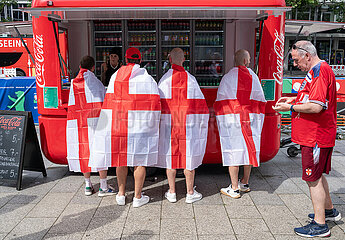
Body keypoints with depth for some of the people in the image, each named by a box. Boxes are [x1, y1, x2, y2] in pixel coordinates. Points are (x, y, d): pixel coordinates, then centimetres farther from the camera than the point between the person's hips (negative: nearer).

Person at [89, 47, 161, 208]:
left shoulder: (115, 76, 8)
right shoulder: (147, 78, -3)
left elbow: (109, 101, 7)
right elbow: (155, 103, -4)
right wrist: (155, 125, 6)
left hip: (118, 122, 3)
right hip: (140, 123, -3)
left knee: (121, 157, 15)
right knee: (140, 159, 5)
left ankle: (121, 194, 24)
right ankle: (138, 197, 12)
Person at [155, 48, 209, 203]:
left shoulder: (164, 79, -3)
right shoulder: (190, 79, -1)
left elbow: (159, 104, -3)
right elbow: (200, 104, 0)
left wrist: (158, 124, 6)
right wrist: (201, 125, 9)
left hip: (169, 124, 0)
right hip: (189, 125, 0)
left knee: (170, 156, 9)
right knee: (188, 156, 7)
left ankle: (171, 192, 16)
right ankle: (190, 193, 15)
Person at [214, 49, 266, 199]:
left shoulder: (228, 77, -3)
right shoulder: (253, 76, 7)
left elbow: (220, 101, -4)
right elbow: (261, 100, 11)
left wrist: (220, 117, 7)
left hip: (232, 119, -4)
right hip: (251, 120, 4)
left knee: (233, 152, -1)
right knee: (249, 149, 14)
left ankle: (234, 189, 2)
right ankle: (245, 183, 28)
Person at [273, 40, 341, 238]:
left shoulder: (319, 71, -19)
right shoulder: (320, 70, 15)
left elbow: (316, 107, -27)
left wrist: (290, 107, -16)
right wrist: (295, 99, 14)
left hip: (316, 136, -11)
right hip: (319, 134, 11)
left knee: (313, 178, -2)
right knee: (318, 174, 22)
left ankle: (320, 225, 9)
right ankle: (329, 210, 39)